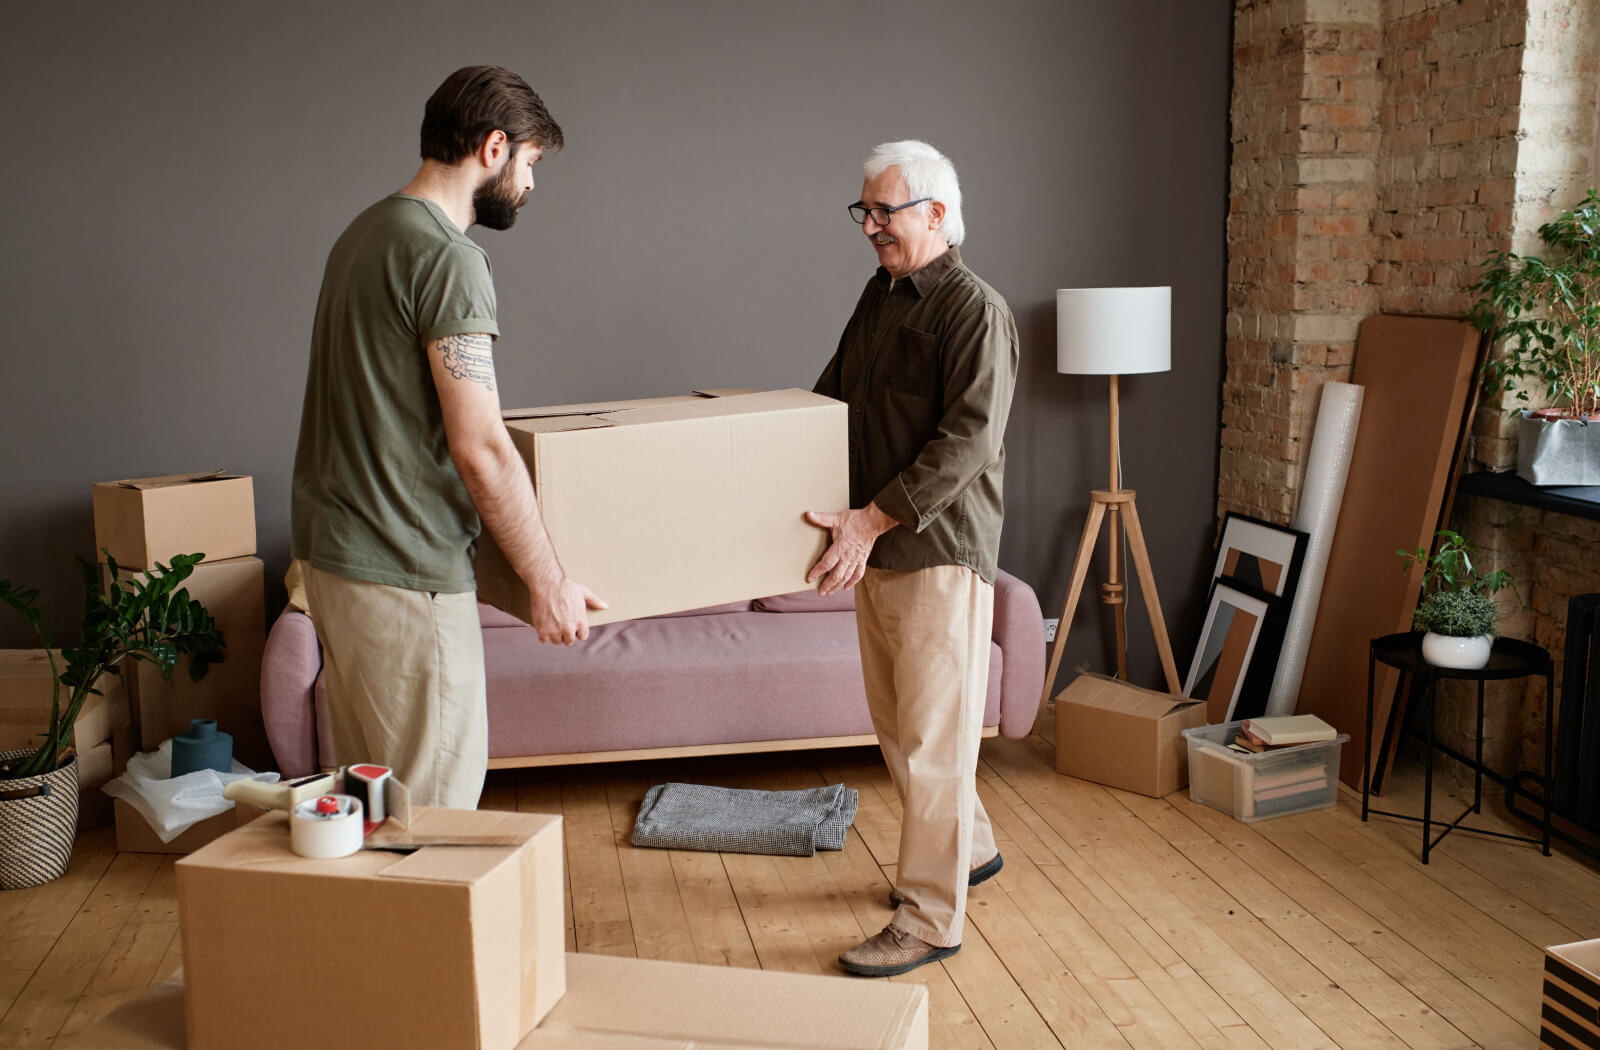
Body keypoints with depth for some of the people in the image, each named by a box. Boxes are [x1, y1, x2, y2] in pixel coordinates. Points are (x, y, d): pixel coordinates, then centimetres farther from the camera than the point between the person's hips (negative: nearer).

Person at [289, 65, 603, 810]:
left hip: (329, 551, 10)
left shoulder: (365, 231, 14)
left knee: (366, 787, 19)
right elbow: (480, 451, -21)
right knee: (434, 803, 0)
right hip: (402, 571, -10)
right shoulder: (448, 258, -17)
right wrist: (547, 582, -13)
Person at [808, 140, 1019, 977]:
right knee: (896, 725, 18)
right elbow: (832, 397, 23)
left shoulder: (976, 312, -14)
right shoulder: (879, 295, 13)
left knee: (931, 736, -3)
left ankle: (931, 919, 7)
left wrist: (873, 518, -26)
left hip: (941, 551, -9)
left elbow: (966, 442, -22)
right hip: (877, 551, 9)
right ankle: (970, 848, 37)